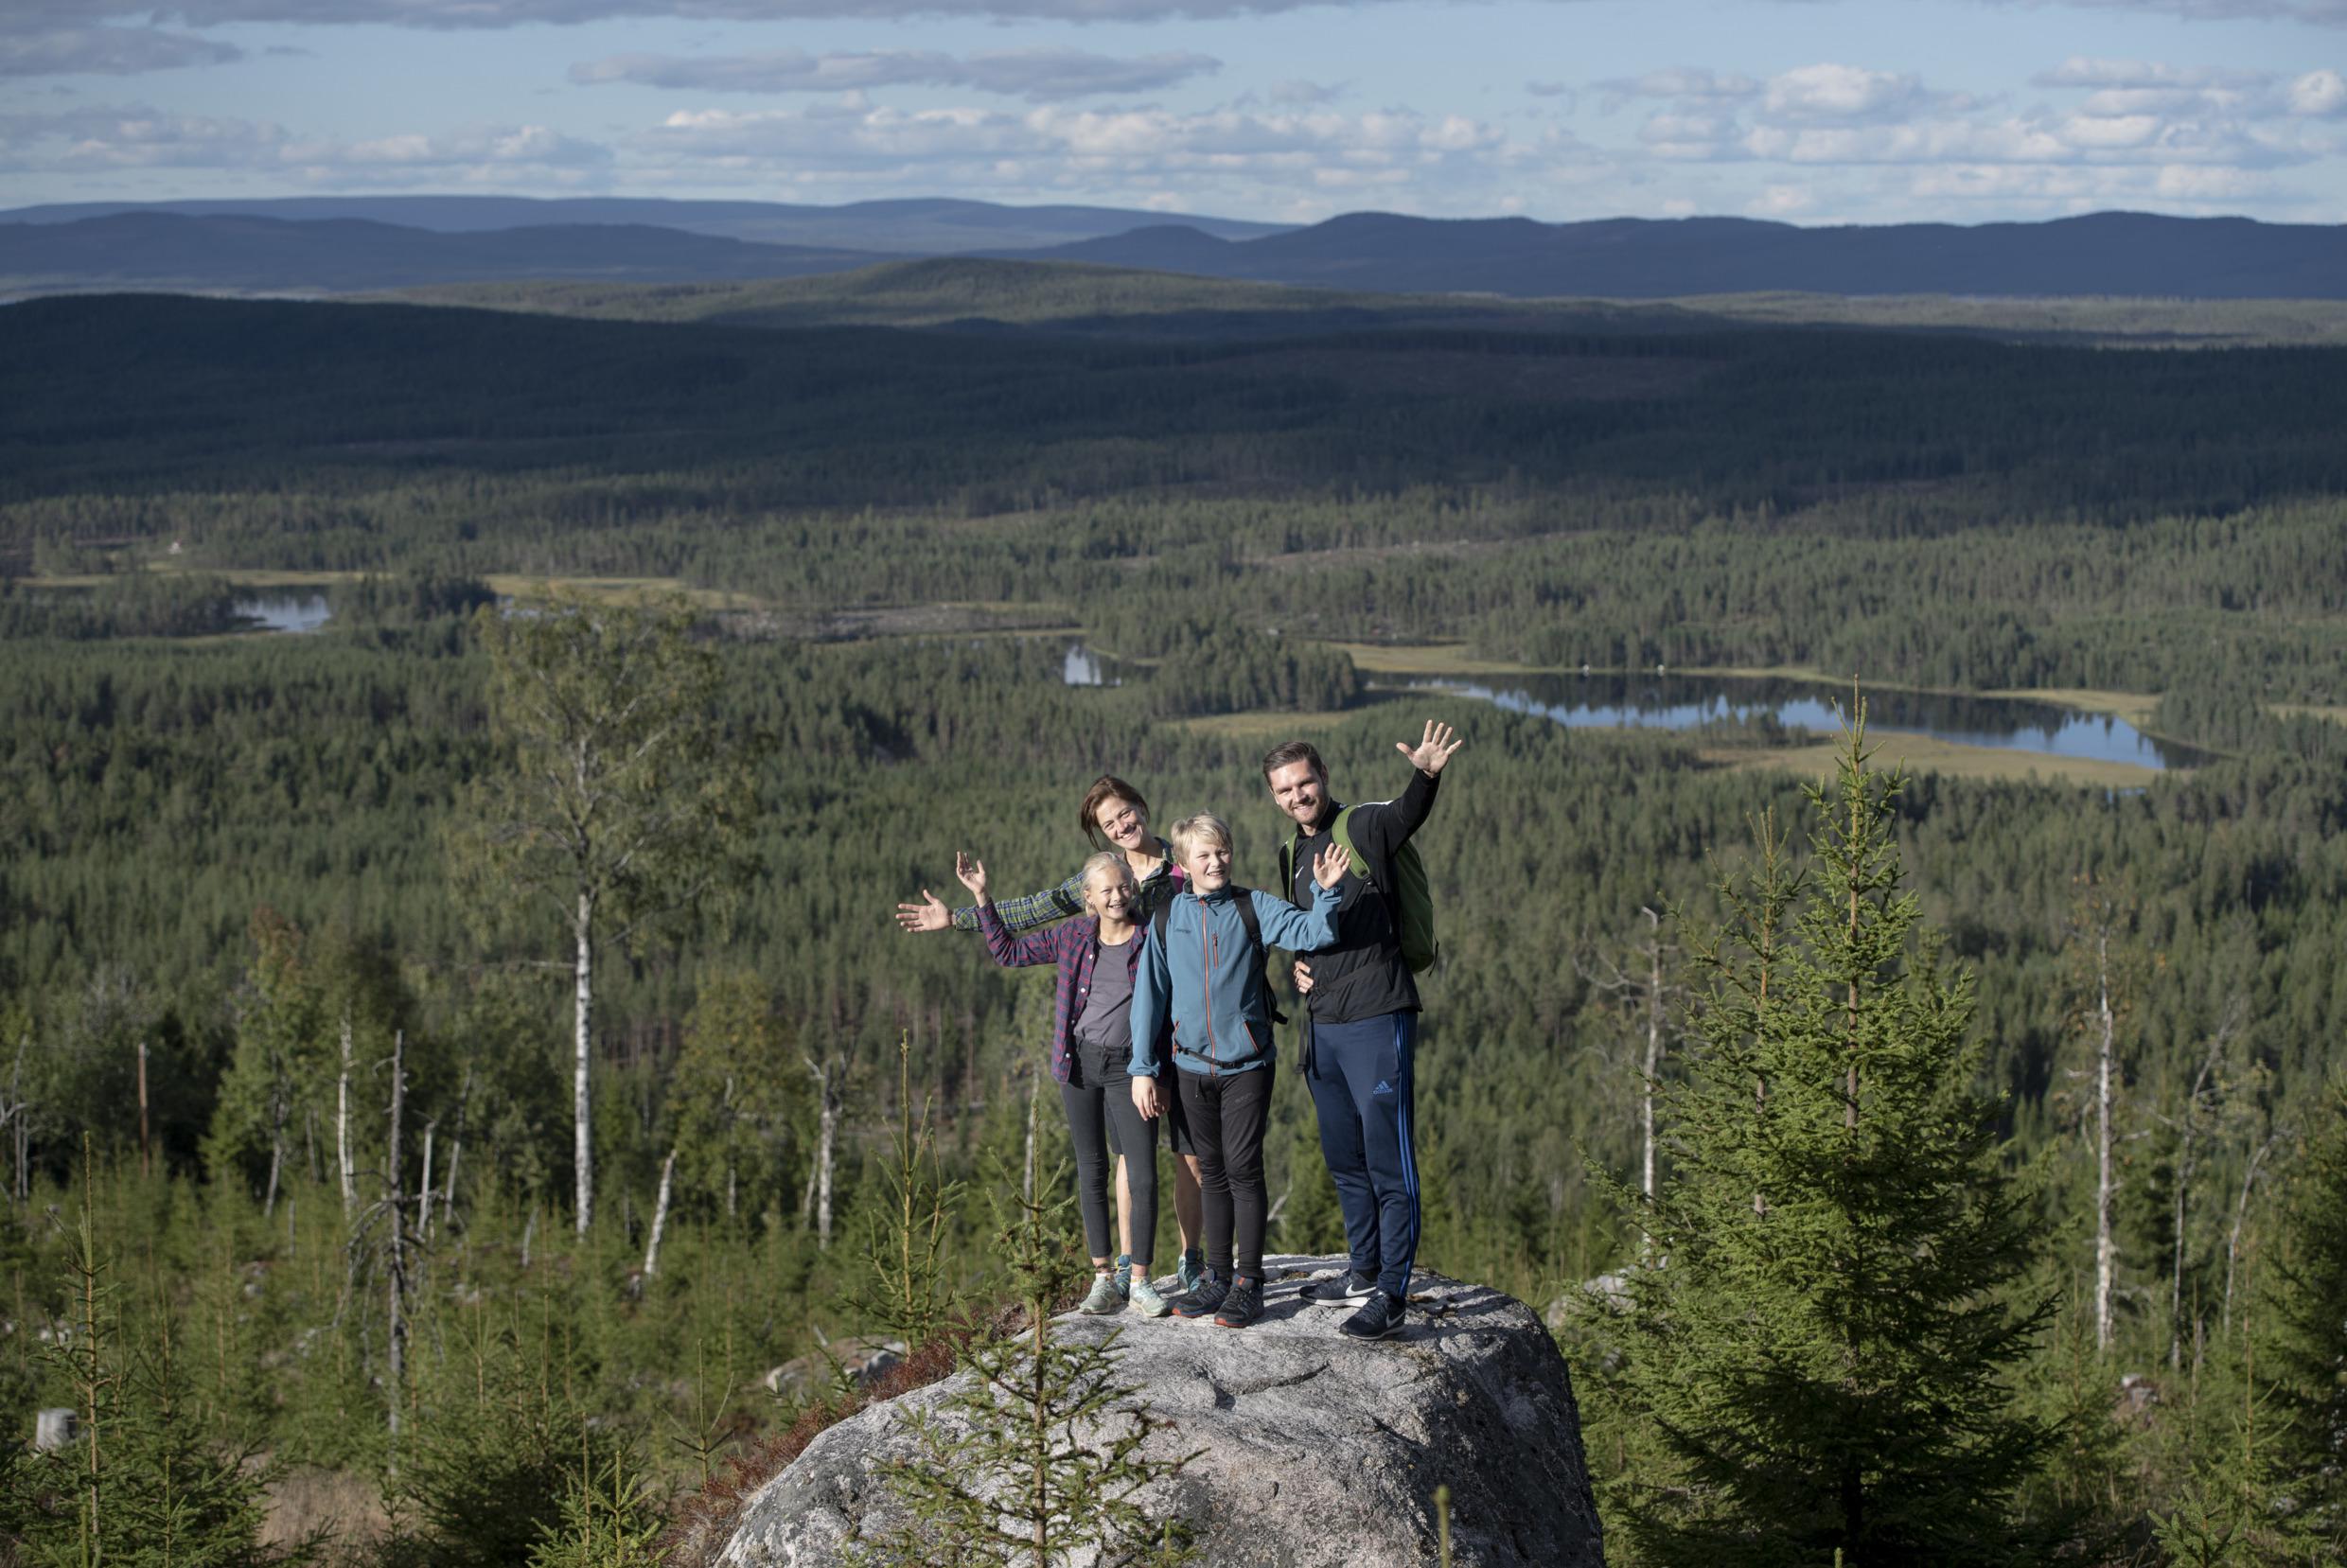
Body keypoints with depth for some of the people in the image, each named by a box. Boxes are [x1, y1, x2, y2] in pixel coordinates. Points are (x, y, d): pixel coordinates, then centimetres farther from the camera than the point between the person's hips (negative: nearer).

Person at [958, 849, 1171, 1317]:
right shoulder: (1073, 936, 3)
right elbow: (1008, 952, 12)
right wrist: (981, 898, 6)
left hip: (1128, 1067, -2)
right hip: (1080, 1063, 2)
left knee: (1143, 1176, -8)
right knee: (1092, 1172, 7)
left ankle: (1139, 1282, 1)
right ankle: (1105, 1279, 14)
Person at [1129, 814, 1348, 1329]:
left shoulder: (1253, 909, -3)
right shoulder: (1167, 920, 3)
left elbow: (1312, 933, -14)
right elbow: (1149, 996, 6)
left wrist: (1327, 891, -31)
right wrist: (1142, 1069, 3)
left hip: (1246, 1064, -3)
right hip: (1192, 1067, 3)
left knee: (1243, 1170, -3)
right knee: (1213, 1172, 11)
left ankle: (1249, 1282, 4)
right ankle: (1218, 1277, 19)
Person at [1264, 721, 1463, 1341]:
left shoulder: (1364, 826, -8)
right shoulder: (1295, 852, 15)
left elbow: (1409, 813, -31)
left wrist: (1425, 776, -54)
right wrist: (1299, 964, 8)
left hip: (1377, 1021, -9)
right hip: (1322, 1026, 9)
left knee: (1388, 1161, -6)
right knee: (1344, 1159, 17)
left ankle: (1391, 1295, -5)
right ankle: (1365, 1273, 30)